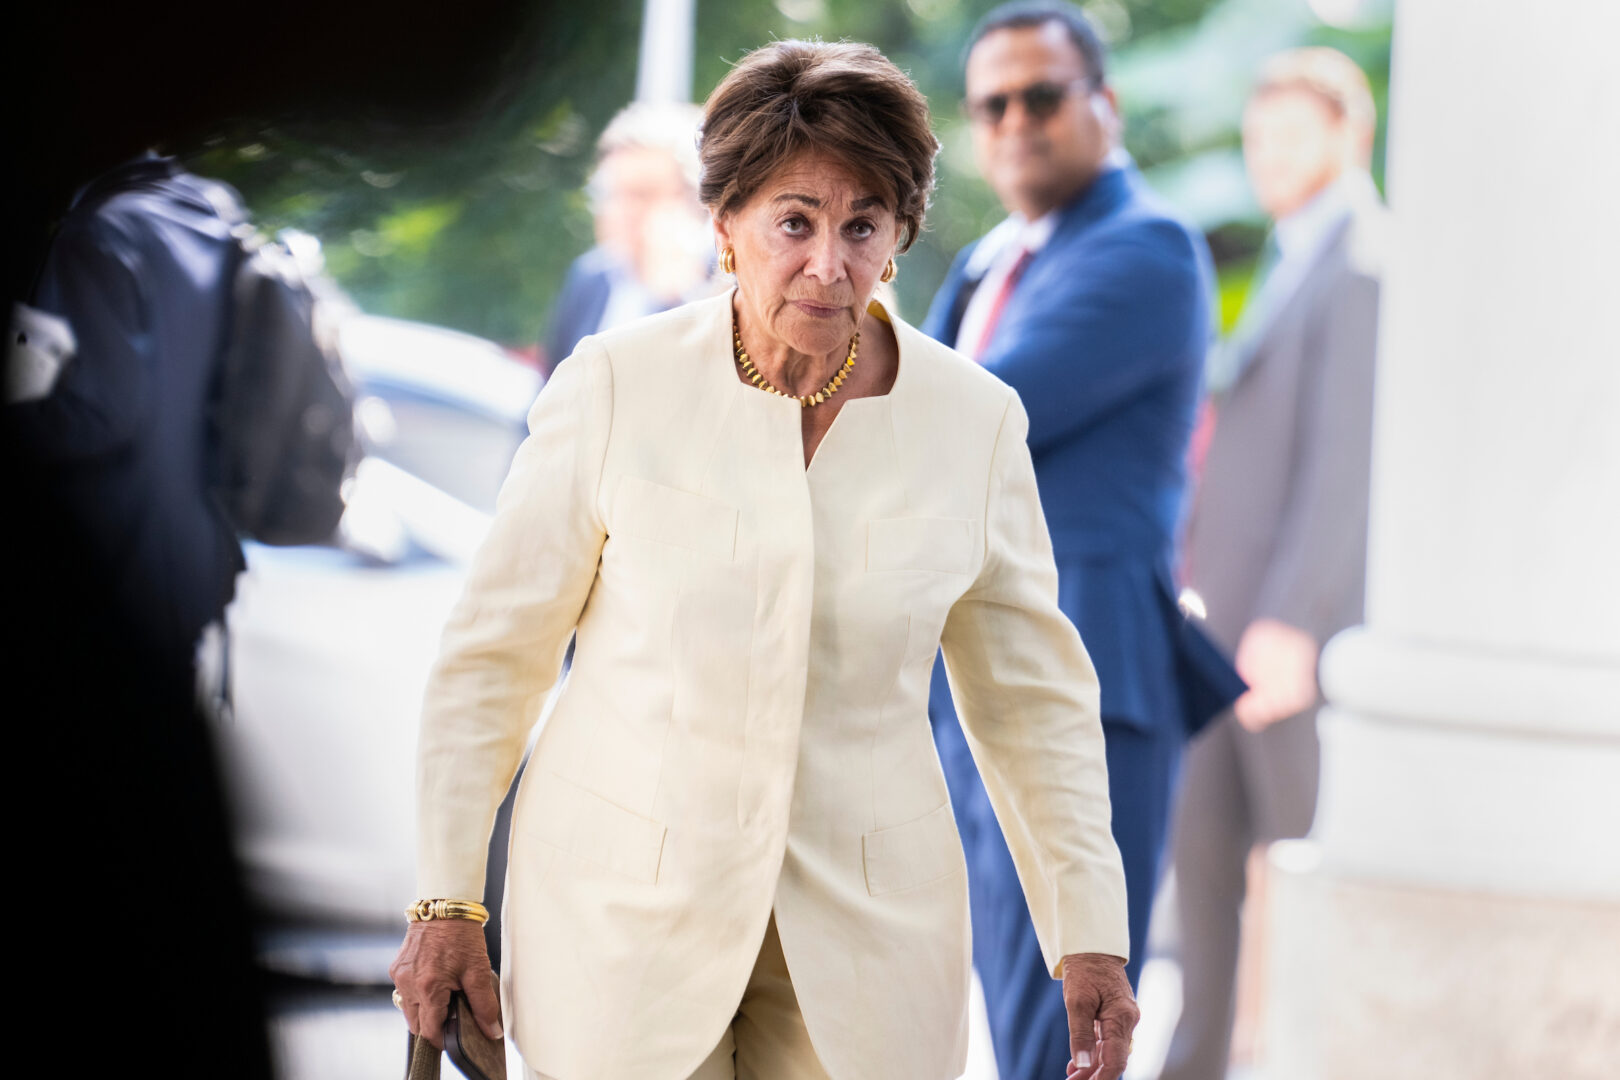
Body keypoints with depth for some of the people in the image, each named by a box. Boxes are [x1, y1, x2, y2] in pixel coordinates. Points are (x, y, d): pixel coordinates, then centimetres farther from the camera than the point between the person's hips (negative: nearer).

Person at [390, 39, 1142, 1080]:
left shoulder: (974, 419, -2)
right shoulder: (616, 384, -7)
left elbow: (1034, 698, 6)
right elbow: (493, 651, -1)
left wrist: (1091, 935, 1)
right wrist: (447, 899, -2)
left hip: (864, 928, 2)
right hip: (624, 916, -1)